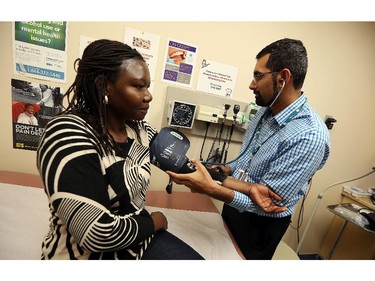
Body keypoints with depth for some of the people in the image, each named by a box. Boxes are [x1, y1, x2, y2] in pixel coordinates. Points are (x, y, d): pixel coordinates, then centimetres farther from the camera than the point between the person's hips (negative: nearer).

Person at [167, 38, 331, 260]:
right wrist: (229, 170, -15)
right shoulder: (266, 110, -5)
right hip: (233, 205, 7)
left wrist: (210, 188, -36)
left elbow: (268, 204, -27)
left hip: (260, 224, -6)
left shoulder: (309, 136, -30)